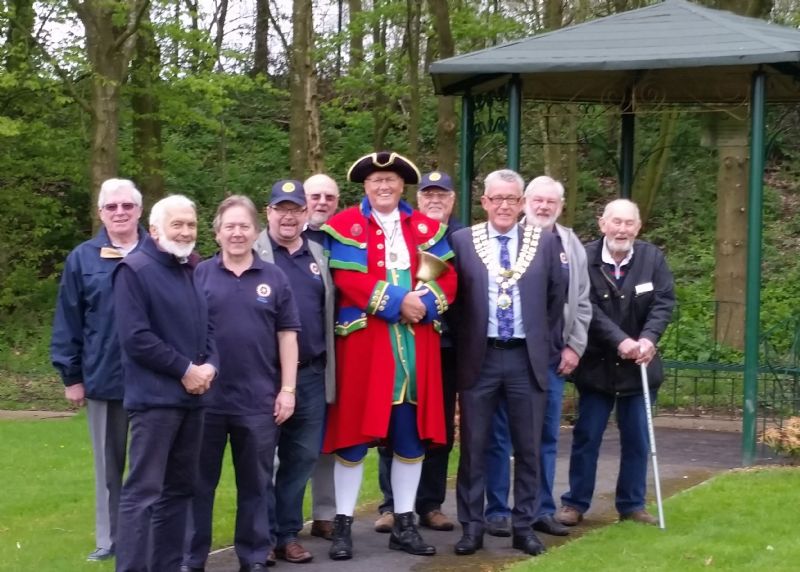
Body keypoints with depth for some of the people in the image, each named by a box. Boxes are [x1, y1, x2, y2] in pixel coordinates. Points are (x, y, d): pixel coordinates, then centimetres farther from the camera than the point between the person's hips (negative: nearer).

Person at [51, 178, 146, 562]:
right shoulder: (82, 259, 1)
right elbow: (68, 324, 3)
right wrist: (71, 376, 1)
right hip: (103, 381, 1)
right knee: (109, 466, 11)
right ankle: (109, 540, 21)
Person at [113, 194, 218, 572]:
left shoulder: (194, 272, 15)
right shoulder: (134, 270, -7)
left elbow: (207, 327, 17)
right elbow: (135, 337, -15)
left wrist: (209, 366, -3)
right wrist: (185, 369, -13)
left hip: (191, 397, 8)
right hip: (154, 397, -7)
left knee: (179, 489, 11)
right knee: (143, 492, -10)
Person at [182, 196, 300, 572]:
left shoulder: (274, 278, 5)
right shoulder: (199, 275, 2)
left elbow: (287, 335, 5)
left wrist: (287, 389, 0)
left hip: (259, 400, 1)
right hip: (206, 397, -1)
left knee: (255, 484, 9)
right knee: (198, 482, 7)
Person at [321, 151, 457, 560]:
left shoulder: (425, 227, 12)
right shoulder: (345, 226, 0)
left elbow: (446, 278, 5)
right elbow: (349, 281, -12)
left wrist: (423, 303, -14)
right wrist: (397, 301, -18)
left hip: (415, 343, 4)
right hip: (363, 340, -4)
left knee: (412, 435, 7)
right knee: (354, 434, 0)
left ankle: (404, 525, 17)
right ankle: (343, 526, 8)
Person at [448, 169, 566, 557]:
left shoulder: (545, 242, 4)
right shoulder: (462, 241, 1)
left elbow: (556, 297, 10)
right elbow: (451, 298, 5)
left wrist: (548, 345, 5)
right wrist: (461, 344, 2)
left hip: (527, 358, 1)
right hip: (479, 358, -1)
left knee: (528, 448, 6)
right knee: (473, 447, 4)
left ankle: (524, 526, 16)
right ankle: (472, 527, 12)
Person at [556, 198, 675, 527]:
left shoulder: (652, 258, -3)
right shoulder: (585, 259, -12)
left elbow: (664, 302, -6)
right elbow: (587, 309, -16)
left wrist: (648, 338, -22)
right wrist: (620, 341, -25)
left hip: (639, 364, 3)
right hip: (597, 365, -2)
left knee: (637, 439, 8)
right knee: (586, 437, 5)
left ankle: (632, 505, 18)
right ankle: (575, 503, 14)